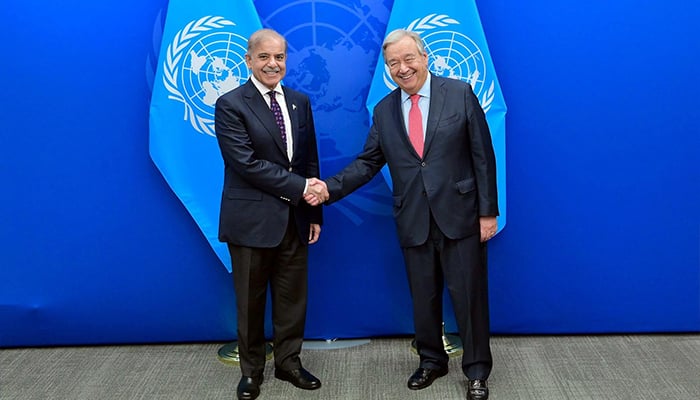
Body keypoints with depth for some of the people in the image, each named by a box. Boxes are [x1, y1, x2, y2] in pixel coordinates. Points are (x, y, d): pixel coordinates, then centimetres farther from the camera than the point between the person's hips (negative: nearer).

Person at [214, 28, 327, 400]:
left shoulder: (300, 102, 9)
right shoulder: (230, 105, -8)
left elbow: (310, 160, 11)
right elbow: (246, 163, -17)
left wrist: (315, 212, 7)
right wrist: (299, 187, -18)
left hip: (295, 217, 5)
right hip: (252, 219, -4)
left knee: (293, 296, 12)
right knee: (251, 299, 9)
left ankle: (288, 362, 30)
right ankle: (251, 370, 26)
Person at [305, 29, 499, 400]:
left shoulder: (460, 94, -3)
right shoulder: (384, 110, 6)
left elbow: (483, 156, -4)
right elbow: (367, 163, 6)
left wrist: (488, 211, -7)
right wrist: (330, 188, -9)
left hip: (460, 216, -3)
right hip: (413, 222, 3)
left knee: (469, 296, 5)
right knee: (423, 298, 14)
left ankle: (476, 370, 22)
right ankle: (431, 360, 34)